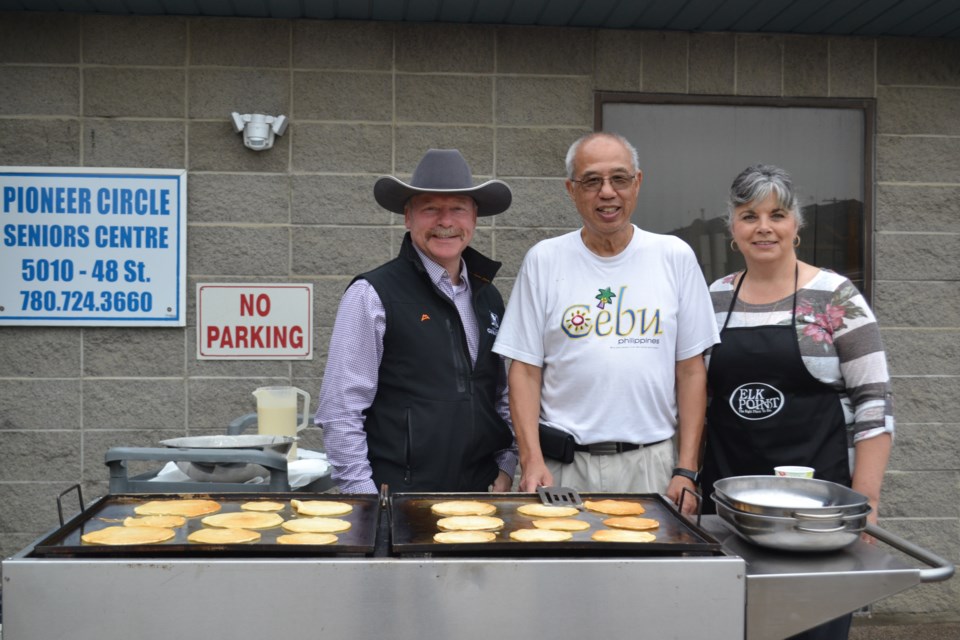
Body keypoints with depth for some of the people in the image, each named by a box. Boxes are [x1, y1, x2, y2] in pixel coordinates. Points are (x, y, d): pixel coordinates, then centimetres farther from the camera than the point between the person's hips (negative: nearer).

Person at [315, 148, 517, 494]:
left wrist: (506, 469, 7)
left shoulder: (488, 296, 10)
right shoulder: (371, 295, -8)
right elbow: (339, 412, -10)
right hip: (398, 500, -5)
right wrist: (365, 502, -13)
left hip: (481, 494, 5)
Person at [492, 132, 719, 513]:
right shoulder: (543, 261, 2)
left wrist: (686, 471, -2)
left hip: (651, 464, 1)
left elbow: (691, 370, 4)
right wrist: (532, 459, -10)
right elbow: (525, 370, 1)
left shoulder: (675, 257, 4)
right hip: (563, 466, 0)